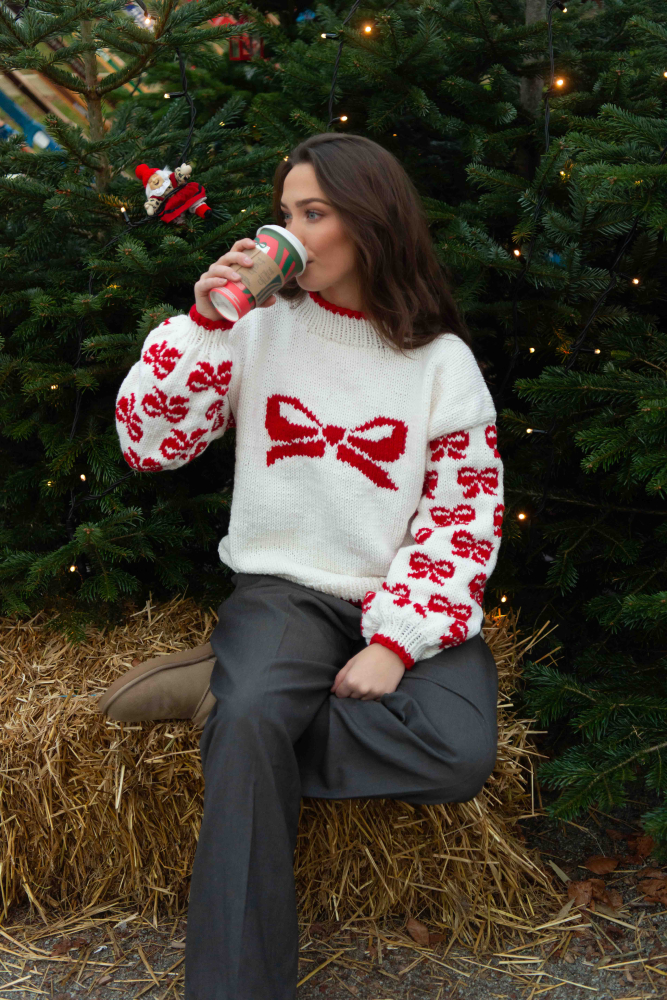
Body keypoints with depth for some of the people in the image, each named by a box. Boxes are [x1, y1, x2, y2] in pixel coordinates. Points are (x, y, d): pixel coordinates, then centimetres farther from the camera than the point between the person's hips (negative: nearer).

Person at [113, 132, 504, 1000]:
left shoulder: (443, 360, 2)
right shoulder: (263, 326, 5)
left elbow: (465, 513, -2)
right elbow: (149, 442, 1)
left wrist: (396, 640, -14)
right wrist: (205, 323, -10)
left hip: (398, 600, 1)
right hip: (284, 584, 0)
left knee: (460, 755, -27)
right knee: (251, 722, -32)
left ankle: (236, 700, -9)